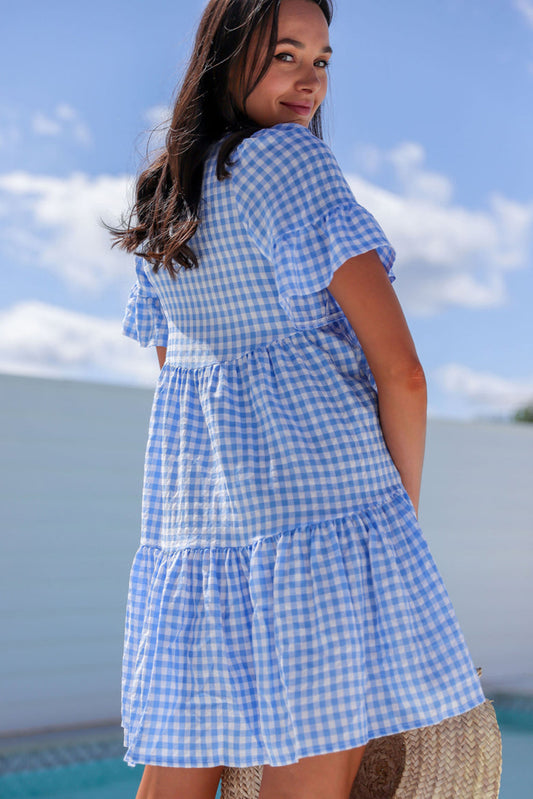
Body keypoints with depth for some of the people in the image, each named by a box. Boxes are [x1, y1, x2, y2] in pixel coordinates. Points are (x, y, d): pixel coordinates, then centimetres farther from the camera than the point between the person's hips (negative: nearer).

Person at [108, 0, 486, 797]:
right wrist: (404, 507, 2)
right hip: (323, 491, -8)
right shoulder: (288, 157, -7)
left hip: (188, 515, 8)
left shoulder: (160, 205, 15)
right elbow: (399, 370, -13)